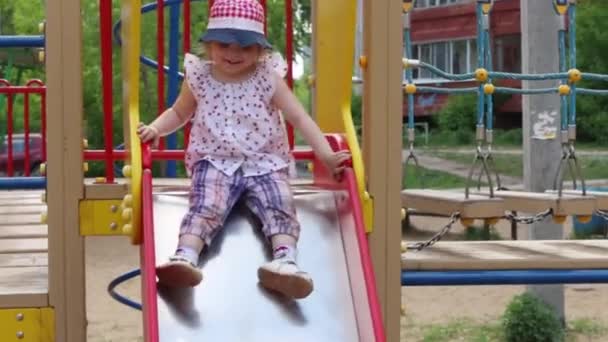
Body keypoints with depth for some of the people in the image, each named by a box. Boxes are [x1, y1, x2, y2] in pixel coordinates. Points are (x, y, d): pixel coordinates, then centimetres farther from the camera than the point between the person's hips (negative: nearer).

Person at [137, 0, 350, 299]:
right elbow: (179, 113, 24)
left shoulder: (268, 77, 3)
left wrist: (325, 154, -11)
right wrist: (155, 128, 2)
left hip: (264, 163, 1)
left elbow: (299, 117, 0)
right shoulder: (199, 77, 7)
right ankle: (185, 258, -50)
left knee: (280, 206, -26)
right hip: (214, 162, 0)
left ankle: (285, 260, -47)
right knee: (206, 206, -29)